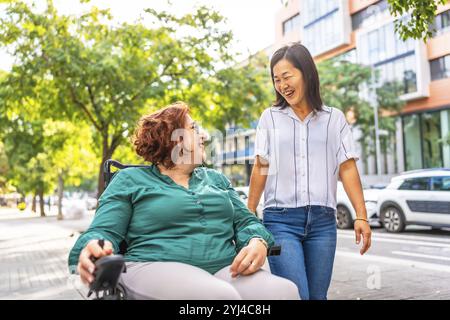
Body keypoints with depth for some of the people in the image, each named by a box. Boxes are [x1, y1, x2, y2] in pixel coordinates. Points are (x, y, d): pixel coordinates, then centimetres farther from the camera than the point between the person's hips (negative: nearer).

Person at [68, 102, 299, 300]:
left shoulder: (216, 178, 26)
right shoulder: (130, 180, 13)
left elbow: (246, 221, 20)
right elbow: (105, 231, 4)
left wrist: (258, 243, -5)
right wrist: (94, 249, -22)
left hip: (226, 270, 5)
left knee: (284, 290, -28)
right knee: (221, 295, -38)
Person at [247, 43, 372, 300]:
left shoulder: (334, 118, 9)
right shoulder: (270, 117, 9)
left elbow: (347, 168, 5)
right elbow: (261, 169, 9)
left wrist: (361, 216, -2)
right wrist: (249, 215, 9)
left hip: (323, 221, 1)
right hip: (280, 219, -1)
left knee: (317, 295, 6)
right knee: (297, 295, -13)